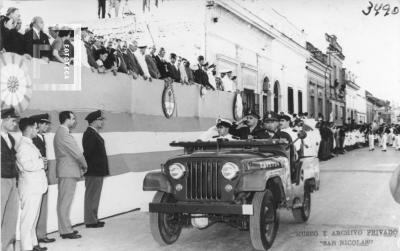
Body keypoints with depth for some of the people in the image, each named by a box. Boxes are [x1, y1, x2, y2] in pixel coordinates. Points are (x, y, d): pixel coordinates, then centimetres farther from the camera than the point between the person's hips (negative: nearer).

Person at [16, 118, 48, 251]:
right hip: (30, 187, -10)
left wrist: (41, 161, 0)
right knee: (28, 218, -4)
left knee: (33, 217, 17)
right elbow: (27, 165, -26)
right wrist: (41, 163, -12)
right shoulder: (23, 145, -15)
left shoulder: (30, 144, 16)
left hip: (36, 186, 10)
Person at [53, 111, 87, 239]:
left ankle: (65, 228, 23)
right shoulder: (64, 134, -17)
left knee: (64, 201, 14)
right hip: (68, 172, -10)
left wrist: (80, 167, 12)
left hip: (66, 171, 10)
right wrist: (84, 166, -1)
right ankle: (66, 231, 1)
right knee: (65, 202, -5)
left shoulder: (61, 132, 15)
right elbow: (77, 153, -16)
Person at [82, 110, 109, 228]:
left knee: (94, 196, 15)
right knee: (92, 196, -3)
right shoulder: (89, 134, -16)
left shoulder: (94, 134, 16)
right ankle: (90, 221, 2)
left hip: (97, 171, 10)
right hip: (93, 171, -10)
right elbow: (87, 153, -21)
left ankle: (93, 219, 23)